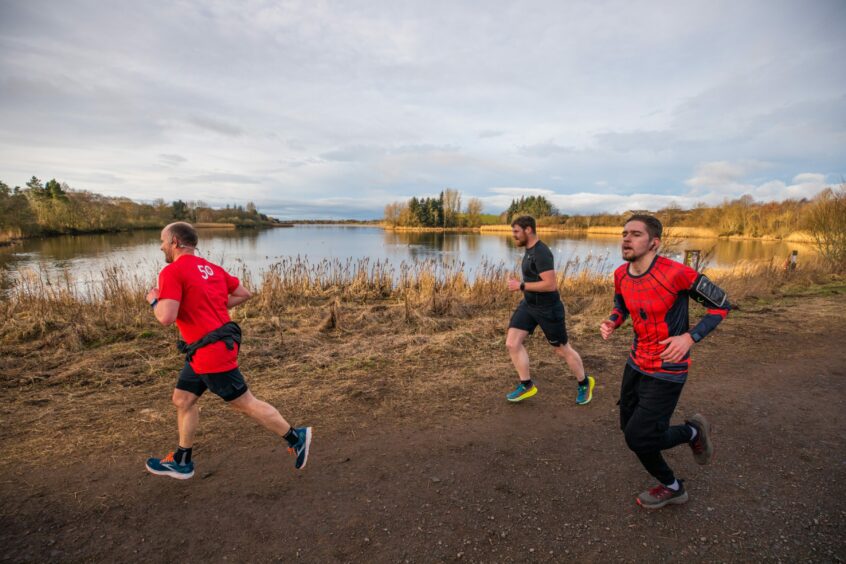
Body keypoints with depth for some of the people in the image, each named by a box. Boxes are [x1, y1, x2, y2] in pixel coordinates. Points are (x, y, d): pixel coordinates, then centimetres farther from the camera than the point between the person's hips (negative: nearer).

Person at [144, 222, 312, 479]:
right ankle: (181, 462, 34)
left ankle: (296, 437, 12)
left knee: (245, 403, 1)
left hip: (211, 352, -10)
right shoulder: (211, 268, 11)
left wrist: (153, 300, -4)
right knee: (183, 399, 20)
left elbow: (166, 317, -25)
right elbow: (244, 294, 15)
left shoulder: (172, 272, -15)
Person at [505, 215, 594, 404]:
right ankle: (526, 385, 12)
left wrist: (521, 286, -24)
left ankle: (584, 383, 34)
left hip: (548, 309, -8)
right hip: (528, 305, 9)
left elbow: (551, 285, -30)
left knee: (562, 350, 9)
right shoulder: (529, 249, 7)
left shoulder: (541, 253, -24)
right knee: (512, 343, -2)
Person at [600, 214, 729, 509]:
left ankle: (692, 431, 26)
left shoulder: (676, 273, -24)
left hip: (667, 371, -6)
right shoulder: (621, 274, -4)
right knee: (630, 429, 14)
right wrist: (611, 322, -7)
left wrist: (690, 337, -25)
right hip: (637, 363, 7)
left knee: (638, 438, -6)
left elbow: (721, 304, -12)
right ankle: (671, 487, 41)